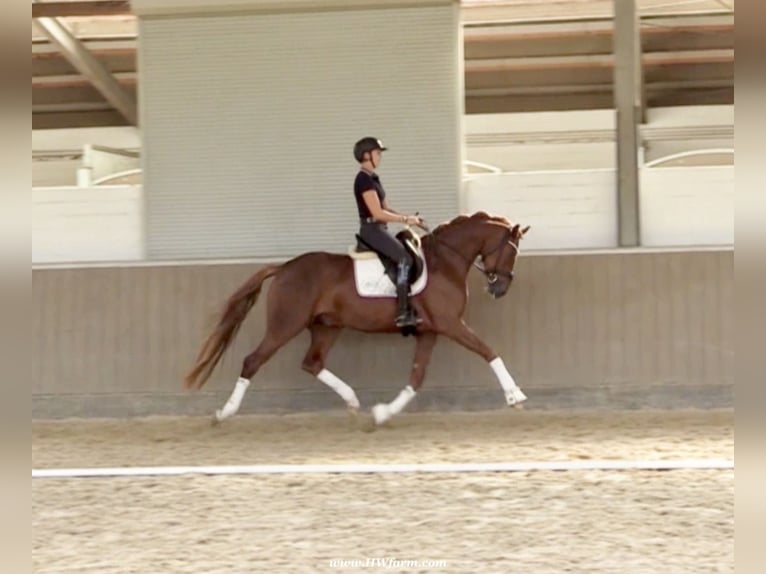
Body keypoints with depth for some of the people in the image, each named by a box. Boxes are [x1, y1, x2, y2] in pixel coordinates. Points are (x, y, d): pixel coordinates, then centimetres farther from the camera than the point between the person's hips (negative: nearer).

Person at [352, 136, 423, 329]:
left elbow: (385, 208, 18)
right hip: (372, 230, -10)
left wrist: (408, 217, 5)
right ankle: (402, 313, -25)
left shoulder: (373, 178, 16)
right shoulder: (364, 180, -16)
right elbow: (378, 213, -21)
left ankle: (411, 309, 10)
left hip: (379, 230, 10)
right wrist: (406, 219, -15)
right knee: (405, 258, -21)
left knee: (411, 253, 9)